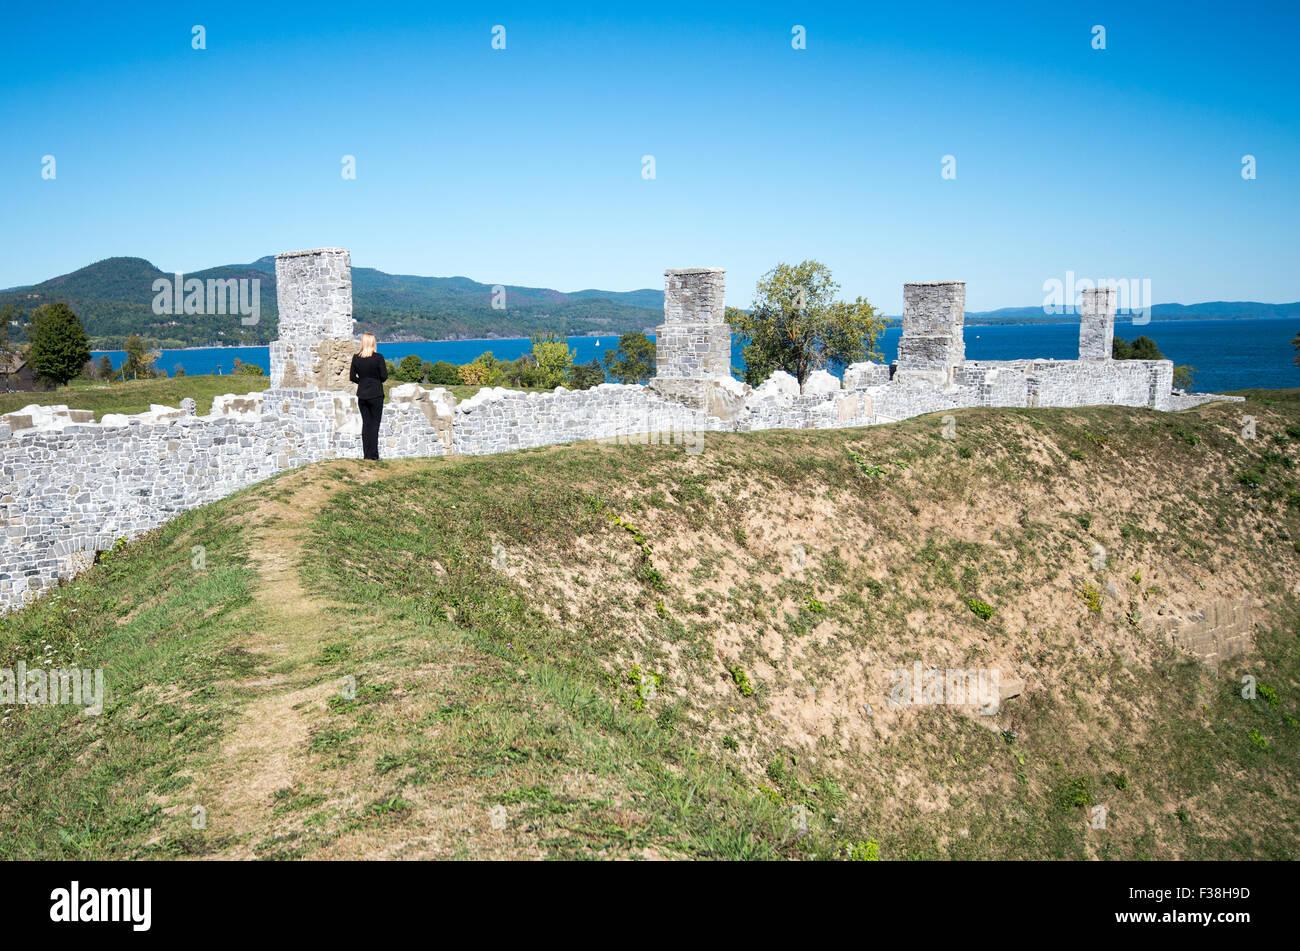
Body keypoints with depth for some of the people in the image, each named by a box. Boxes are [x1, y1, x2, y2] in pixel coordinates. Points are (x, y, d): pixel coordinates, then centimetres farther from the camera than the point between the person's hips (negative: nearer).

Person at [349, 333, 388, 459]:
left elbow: (352, 377, 3)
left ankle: (366, 454, 10)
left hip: (362, 395, 4)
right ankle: (373, 454, -1)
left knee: (365, 423, 11)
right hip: (376, 395, -4)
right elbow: (384, 376, -10)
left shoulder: (356, 357, 0)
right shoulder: (378, 357, -11)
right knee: (374, 424, 1)